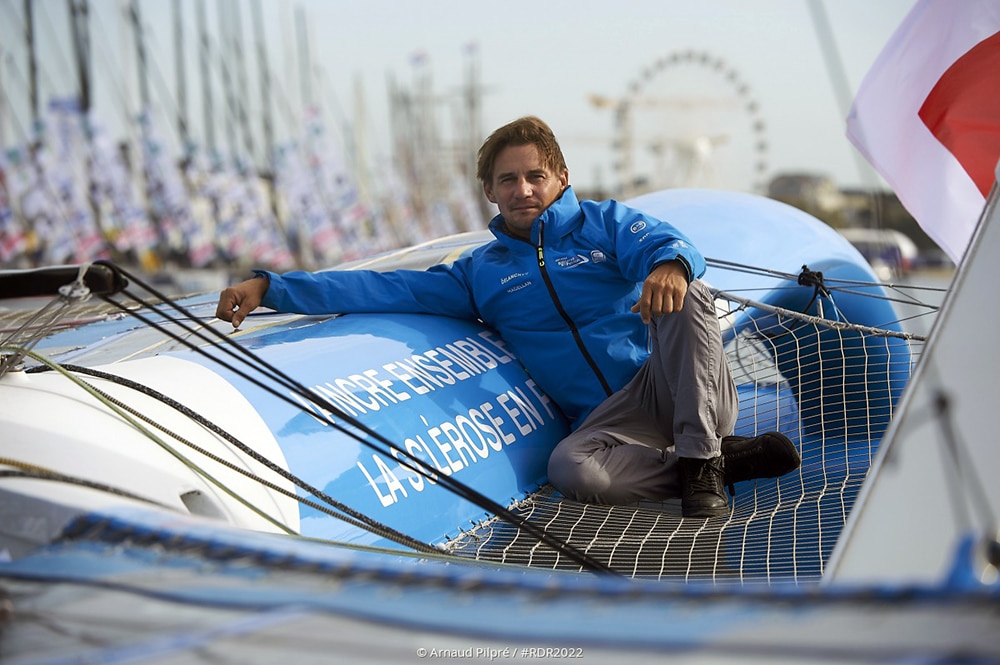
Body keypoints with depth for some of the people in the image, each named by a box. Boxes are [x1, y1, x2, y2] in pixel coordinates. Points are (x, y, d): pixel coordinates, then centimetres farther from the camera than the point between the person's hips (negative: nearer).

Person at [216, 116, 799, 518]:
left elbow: (671, 245, -12)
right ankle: (726, 459, -18)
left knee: (682, 292, -30)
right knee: (571, 468, -35)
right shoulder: (482, 271, 16)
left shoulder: (605, 222, 9)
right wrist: (269, 287, -2)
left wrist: (669, 265, -40)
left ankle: (701, 458, -25)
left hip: (674, 385, -1)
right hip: (609, 417, 1)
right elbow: (385, 289, 8)